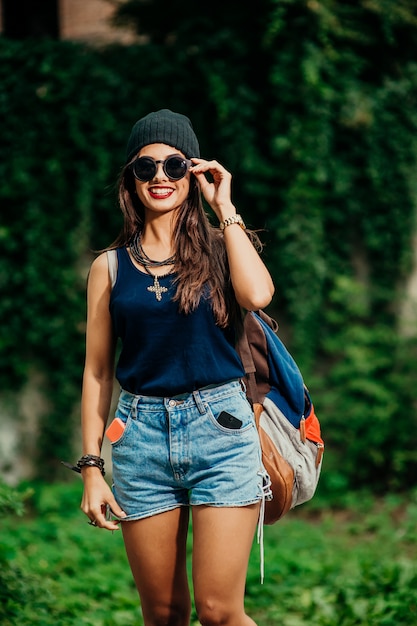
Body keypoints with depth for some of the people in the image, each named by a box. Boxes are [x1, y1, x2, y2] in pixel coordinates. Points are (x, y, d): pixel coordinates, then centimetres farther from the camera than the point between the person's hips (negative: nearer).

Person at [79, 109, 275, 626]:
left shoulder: (219, 249, 4)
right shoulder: (110, 266, 8)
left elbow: (257, 295, -18)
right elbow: (97, 372, 9)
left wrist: (224, 207, -7)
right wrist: (91, 467, 4)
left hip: (219, 427, -2)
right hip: (141, 433, 2)